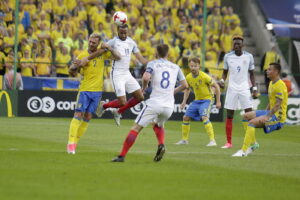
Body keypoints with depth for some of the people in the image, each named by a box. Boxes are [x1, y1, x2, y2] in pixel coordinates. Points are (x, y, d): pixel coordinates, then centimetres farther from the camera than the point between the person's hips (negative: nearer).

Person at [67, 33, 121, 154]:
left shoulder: (102, 53, 4)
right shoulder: (83, 55, -4)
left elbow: (117, 57, 3)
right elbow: (71, 71, -3)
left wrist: (109, 48, -13)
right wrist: (74, 67, -27)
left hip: (97, 90, 3)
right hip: (85, 90, -3)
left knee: (87, 117, 5)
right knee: (78, 115, -12)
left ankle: (76, 141, 14)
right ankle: (71, 143, -13)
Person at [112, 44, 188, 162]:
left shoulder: (153, 64, 3)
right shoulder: (176, 67, 14)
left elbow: (146, 77, -15)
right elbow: (185, 85, 14)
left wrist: (144, 87, 6)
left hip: (154, 103, -4)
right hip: (169, 106, 4)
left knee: (136, 128, -1)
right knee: (158, 125, 32)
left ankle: (122, 156, -9)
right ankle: (161, 145, 4)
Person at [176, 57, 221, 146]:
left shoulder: (204, 76, -22)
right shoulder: (188, 77, -4)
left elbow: (216, 86, -13)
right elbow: (187, 89, 17)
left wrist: (218, 101, -12)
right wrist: (184, 101, 7)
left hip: (207, 99, -7)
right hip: (197, 100, 7)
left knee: (204, 117, -28)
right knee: (186, 118, 5)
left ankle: (212, 141, -27)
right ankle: (184, 140, 22)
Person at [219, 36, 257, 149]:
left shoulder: (248, 56, 2)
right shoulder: (228, 56, 3)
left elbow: (252, 73, 9)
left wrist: (254, 87, 0)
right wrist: (222, 80, -7)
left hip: (244, 88, -1)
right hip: (232, 88, 1)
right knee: (229, 115, 0)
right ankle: (229, 142, 7)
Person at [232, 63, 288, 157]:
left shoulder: (280, 85, -15)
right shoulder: (271, 83, 16)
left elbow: (278, 105, -22)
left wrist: (267, 116, -27)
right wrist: (265, 113, 12)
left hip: (278, 116, -10)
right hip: (271, 113, 10)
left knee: (252, 122, -25)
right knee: (246, 116, 8)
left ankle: (243, 151, -26)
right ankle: (253, 144, 7)